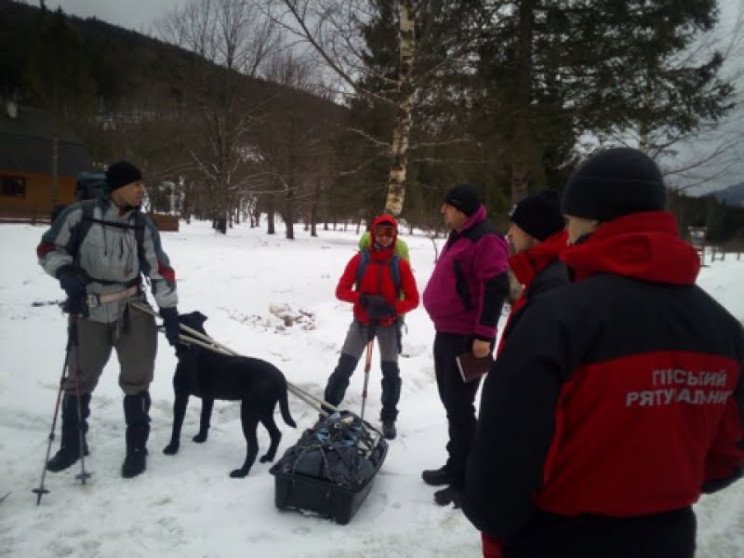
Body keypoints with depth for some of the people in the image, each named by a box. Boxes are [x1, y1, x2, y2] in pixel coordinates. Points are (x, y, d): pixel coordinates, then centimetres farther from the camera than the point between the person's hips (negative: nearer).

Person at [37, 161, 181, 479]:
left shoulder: (143, 225, -4)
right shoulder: (79, 215, -12)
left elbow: (160, 271, -1)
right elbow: (49, 249, -1)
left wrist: (170, 314, -3)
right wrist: (67, 274, -20)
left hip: (133, 311, 1)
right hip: (89, 313, -1)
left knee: (136, 381, 4)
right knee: (79, 380, 13)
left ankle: (136, 449, 20)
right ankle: (72, 445, 35)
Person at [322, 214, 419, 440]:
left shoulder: (400, 265, -11)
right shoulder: (359, 259, -9)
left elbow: (413, 299, -10)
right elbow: (341, 290, -11)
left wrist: (392, 309, -28)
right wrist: (364, 298, -29)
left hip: (388, 325, 0)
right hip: (362, 322, 0)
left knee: (390, 371, 5)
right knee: (344, 367, -3)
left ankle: (388, 419, 22)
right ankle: (327, 412, 11)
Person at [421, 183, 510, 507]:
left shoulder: (485, 239, -16)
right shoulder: (459, 236, 16)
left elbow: (495, 289, -23)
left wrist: (484, 335, -25)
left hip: (468, 339, -10)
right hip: (447, 333, 10)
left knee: (460, 407, -4)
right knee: (451, 403, 17)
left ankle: (466, 481, 8)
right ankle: (455, 466, 30)